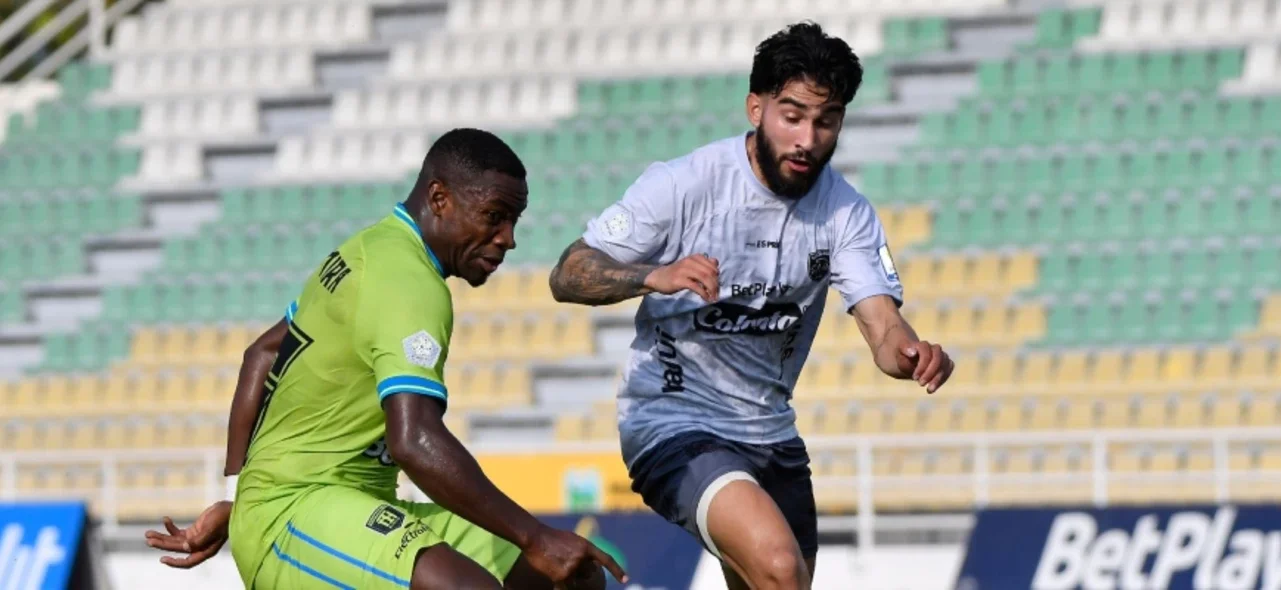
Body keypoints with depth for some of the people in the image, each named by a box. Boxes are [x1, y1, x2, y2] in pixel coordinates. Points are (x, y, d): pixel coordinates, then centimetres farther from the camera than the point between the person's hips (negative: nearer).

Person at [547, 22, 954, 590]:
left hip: (769, 434, 6)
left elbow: (881, 321, -14)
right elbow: (567, 276, -13)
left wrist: (913, 354, -39)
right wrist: (654, 277, -34)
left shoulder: (847, 212, -3)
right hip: (671, 421, -6)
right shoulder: (680, 185, -15)